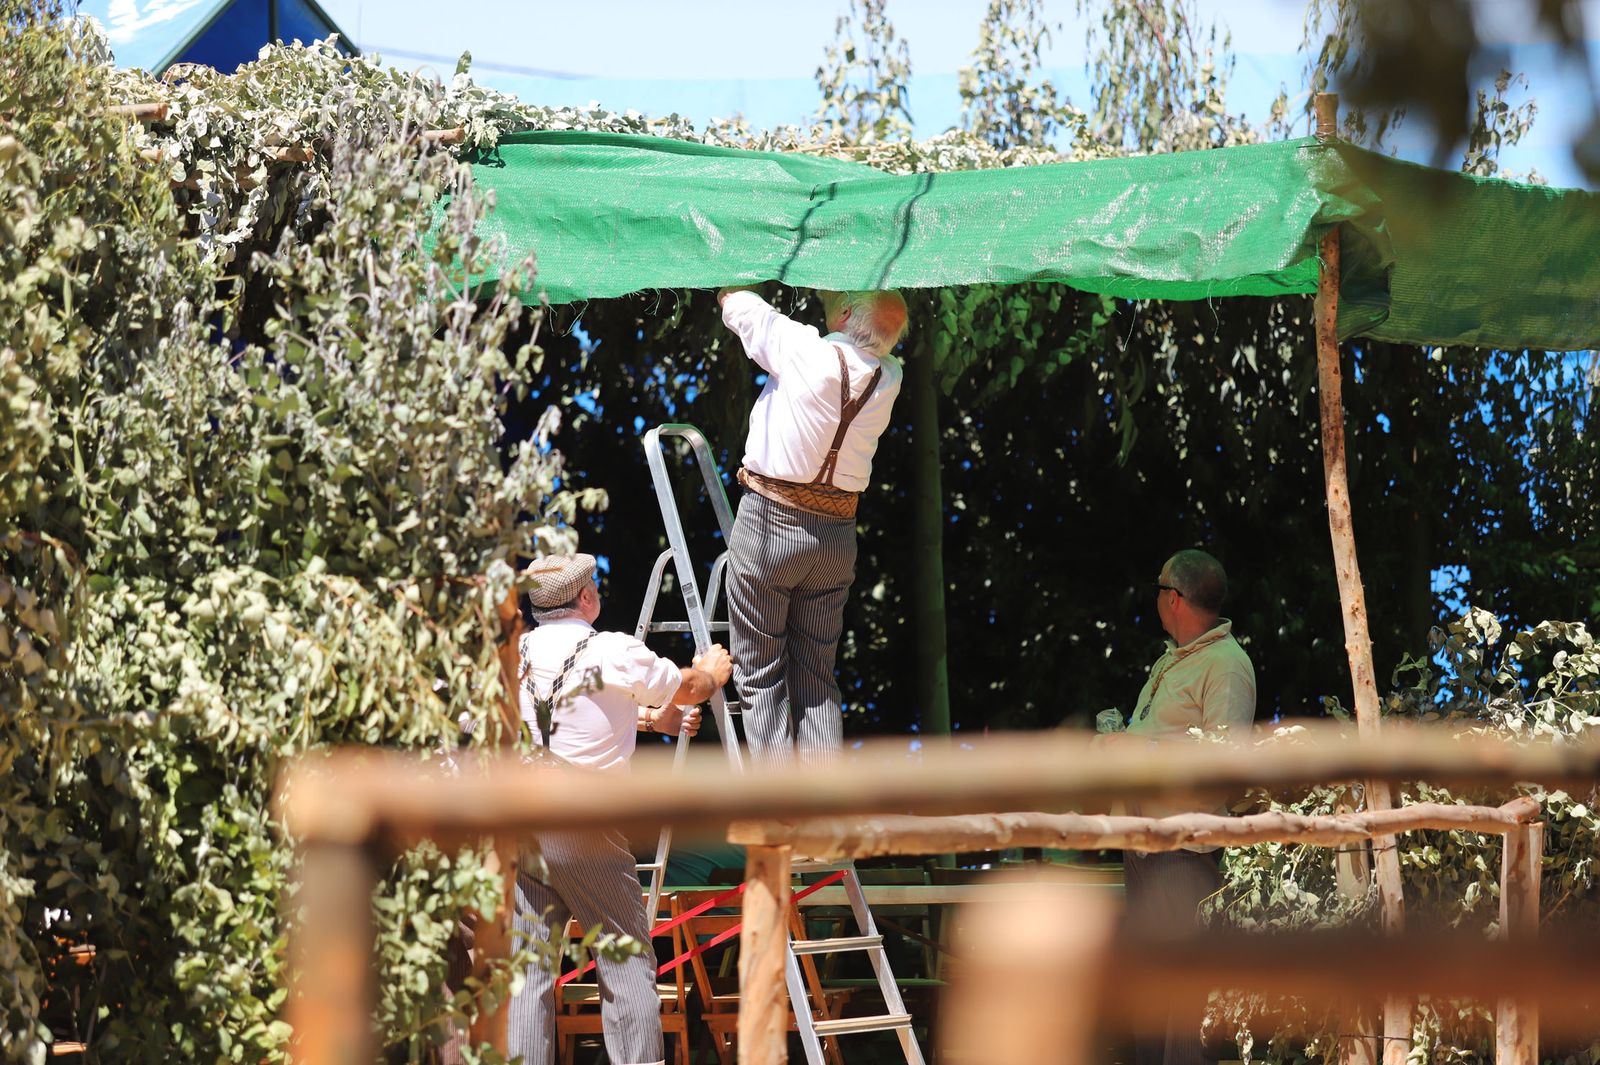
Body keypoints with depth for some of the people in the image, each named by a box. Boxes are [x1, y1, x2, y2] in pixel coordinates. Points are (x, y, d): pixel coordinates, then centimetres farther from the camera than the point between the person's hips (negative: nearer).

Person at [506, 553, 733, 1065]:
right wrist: (713, 670, 34)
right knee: (627, 967, 3)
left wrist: (653, 719, 34)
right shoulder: (615, 653, -7)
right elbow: (687, 689, 11)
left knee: (528, 971, 5)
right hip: (584, 833, -5)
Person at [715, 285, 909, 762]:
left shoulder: (805, 351, -14)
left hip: (770, 521, -5)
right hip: (837, 535, 5)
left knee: (760, 677, 1)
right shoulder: (888, 379, 0)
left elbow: (736, 302, 2)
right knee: (816, 680, 10)